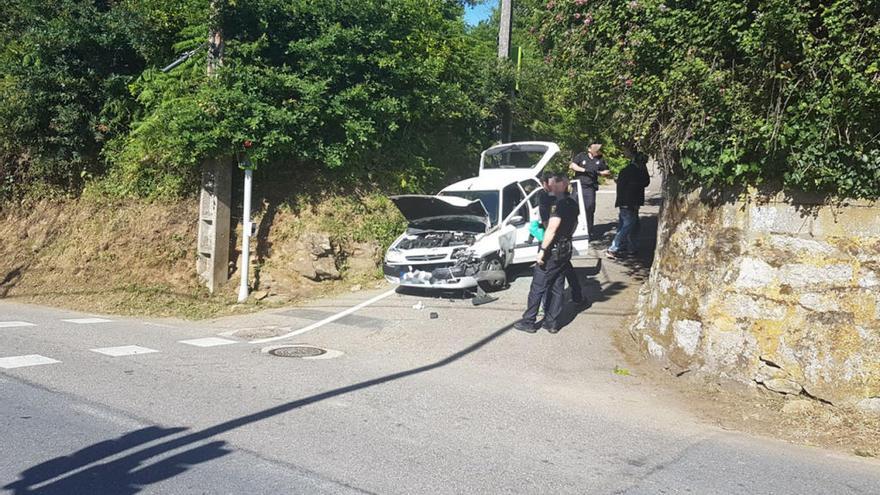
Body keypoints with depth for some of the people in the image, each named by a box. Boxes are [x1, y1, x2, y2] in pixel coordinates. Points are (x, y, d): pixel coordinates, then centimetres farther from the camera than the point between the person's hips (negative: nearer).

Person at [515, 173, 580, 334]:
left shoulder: (559, 205, -20)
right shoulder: (573, 204, 8)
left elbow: (552, 230, -24)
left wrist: (542, 250, -22)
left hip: (552, 252, -9)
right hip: (566, 251, 9)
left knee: (537, 288, 0)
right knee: (557, 288, 12)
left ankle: (528, 322, 6)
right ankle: (552, 323, 17)